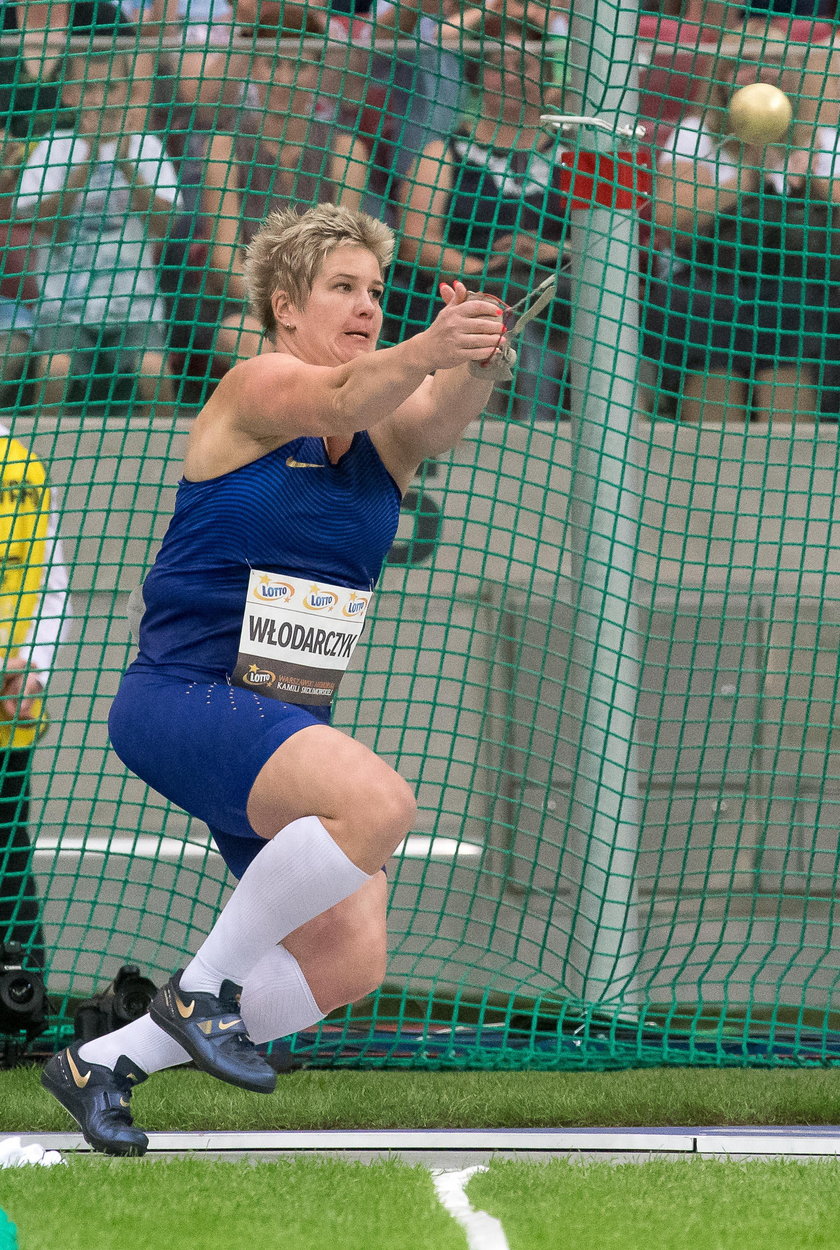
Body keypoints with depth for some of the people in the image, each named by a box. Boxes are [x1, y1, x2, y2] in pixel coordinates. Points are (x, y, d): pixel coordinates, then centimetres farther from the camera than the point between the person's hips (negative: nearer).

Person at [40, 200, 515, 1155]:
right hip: (181, 698, -8)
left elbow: (440, 417, -16)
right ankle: (201, 988, -14)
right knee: (377, 801, -32)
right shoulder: (254, 387, -7)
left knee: (348, 959, -1)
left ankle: (103, 1062, 14)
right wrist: (425, 352, -50)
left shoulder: (388, 433, 8)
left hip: (285, 727, 8)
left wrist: (477, 366, -40)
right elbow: (338, 399, -30)